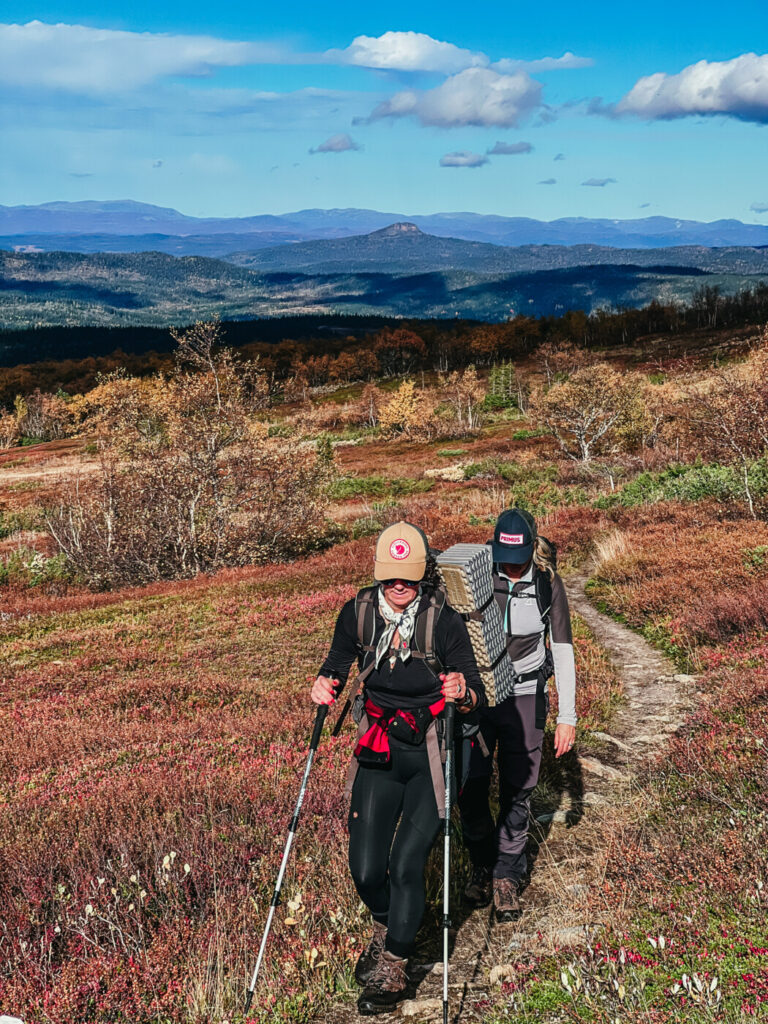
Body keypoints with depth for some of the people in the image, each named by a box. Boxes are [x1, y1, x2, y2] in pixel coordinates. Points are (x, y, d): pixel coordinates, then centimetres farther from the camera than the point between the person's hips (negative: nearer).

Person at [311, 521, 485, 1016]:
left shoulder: (444, 620, -14)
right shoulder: (359, 612, -5)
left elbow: (477, 699, -14)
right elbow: (338, 665, 10)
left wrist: (464, 692, -38)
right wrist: (325, 685, -13)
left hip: (431, 752, -3)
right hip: (378, 752, 3)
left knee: (406, 864, -9)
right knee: (366, 869, 0)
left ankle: (393, 967, 15)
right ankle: (389, 928, 35)